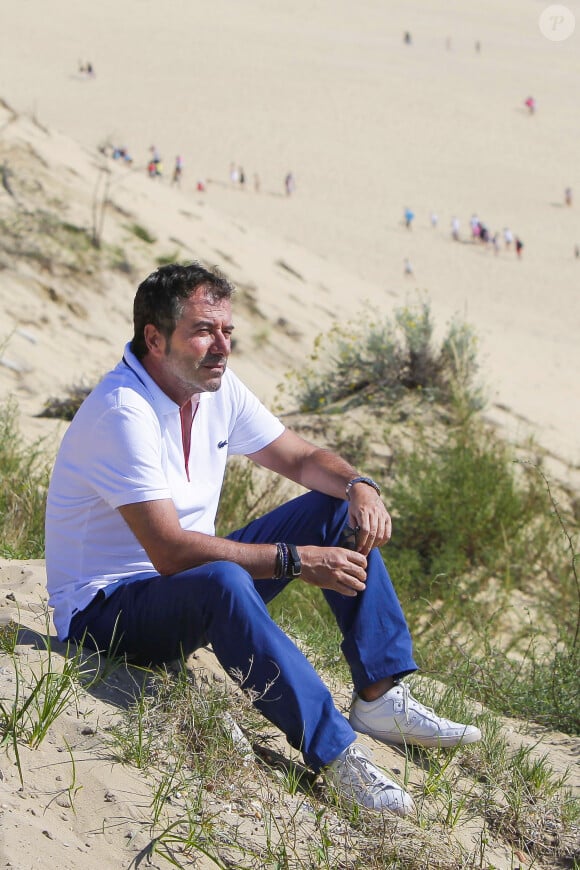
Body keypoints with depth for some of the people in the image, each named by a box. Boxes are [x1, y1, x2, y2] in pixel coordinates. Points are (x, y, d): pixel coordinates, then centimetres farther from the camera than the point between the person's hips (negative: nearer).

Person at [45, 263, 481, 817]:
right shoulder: (123, 412, -26)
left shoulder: (217, 388, 1)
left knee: (339, 510, 2)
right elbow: (170, 551, -32)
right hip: (105, 612, -9)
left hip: (195, 589, 10)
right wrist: (296, 561, -30)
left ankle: (380, 699, -5)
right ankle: (334, 753, -37)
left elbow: (300, 459, 11)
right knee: (221, 582, -41)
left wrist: (360, 486, -12)